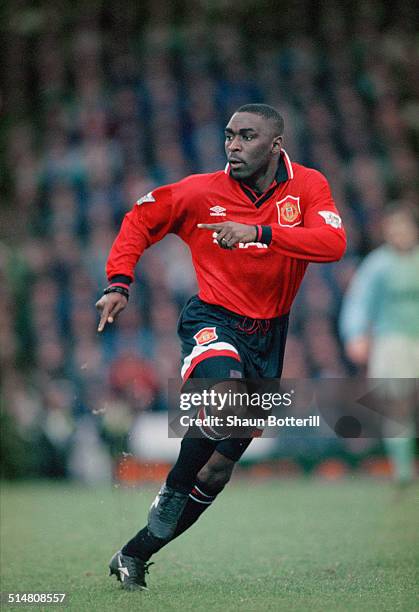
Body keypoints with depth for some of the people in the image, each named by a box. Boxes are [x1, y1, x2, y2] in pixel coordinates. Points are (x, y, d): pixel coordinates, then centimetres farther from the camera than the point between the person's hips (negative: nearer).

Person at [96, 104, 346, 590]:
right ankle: (174, 494, -19)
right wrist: (119, 283, -5)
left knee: (218, 467, 5)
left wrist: (258, 233, -33)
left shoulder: (308, 186, -6)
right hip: (213, 321, -3)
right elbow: (140, 219, 8)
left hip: (268, 336, 3)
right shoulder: (202, 192, -7)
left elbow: (333, 243, -23)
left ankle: (136, 553, 18)